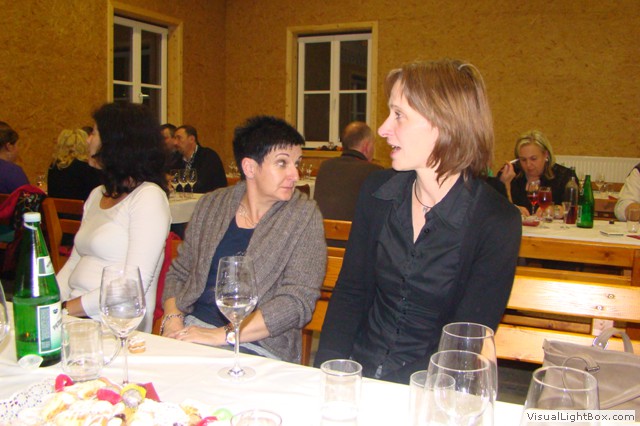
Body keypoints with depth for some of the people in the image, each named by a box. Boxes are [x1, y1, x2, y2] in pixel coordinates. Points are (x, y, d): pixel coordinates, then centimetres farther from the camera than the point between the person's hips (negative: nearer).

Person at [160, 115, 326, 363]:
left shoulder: (304, 216, -4)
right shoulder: (212, 205, 8)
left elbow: (299, 301, -12)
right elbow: (179, 273, 15)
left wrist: (222, 335, -17)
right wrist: (173, 320, -5)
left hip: (256, 348, -3)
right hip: (192, 329, 4)